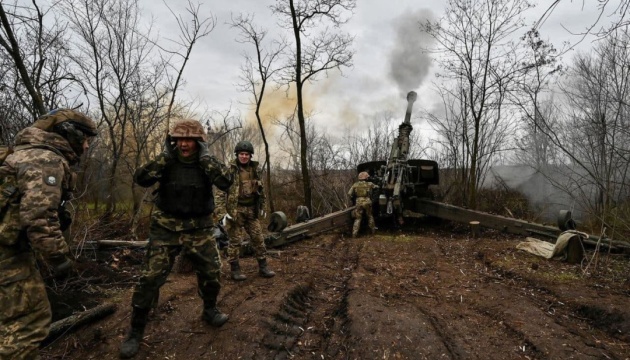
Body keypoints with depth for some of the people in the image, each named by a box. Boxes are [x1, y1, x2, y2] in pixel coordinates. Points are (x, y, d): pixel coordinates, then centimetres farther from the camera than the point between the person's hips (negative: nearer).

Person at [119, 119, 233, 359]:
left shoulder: (207, 162, -4)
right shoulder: (167, 161, -3)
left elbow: (226, 182, -21)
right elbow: (141, 179, -16)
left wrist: (205, 157, -21)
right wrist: (165, 155, -19)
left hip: (199, 229, 1)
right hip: (166, 228, -1)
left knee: (211, 272, 7)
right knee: (150, 278, -3)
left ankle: (210, 311, 34)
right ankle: (136, 331, 14)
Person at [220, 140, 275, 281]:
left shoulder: (254, 169, 9)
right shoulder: (229, 169, -8)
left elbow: (260, 190, 17)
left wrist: (262, 207, 15)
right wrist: (225, 211, -16)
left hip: (252, 210, 5)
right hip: (236, 210, -5)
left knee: (258, 238, 7)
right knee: (235, 240, 2)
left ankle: (263, 267, 17)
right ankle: (235, 270, 15)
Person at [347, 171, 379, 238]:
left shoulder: (355, 185, 4)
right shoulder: (369, 184, 3)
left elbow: (349, 194, -1)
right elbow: (376, 187, 21)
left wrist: (353, 199, 16)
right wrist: (376, 186, 44)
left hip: (358, 203, 0)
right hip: (367, 202, 0)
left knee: (358, 218, 6)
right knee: (370, 216, 21)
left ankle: (354, 233, -3)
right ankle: (372, 230, 32)